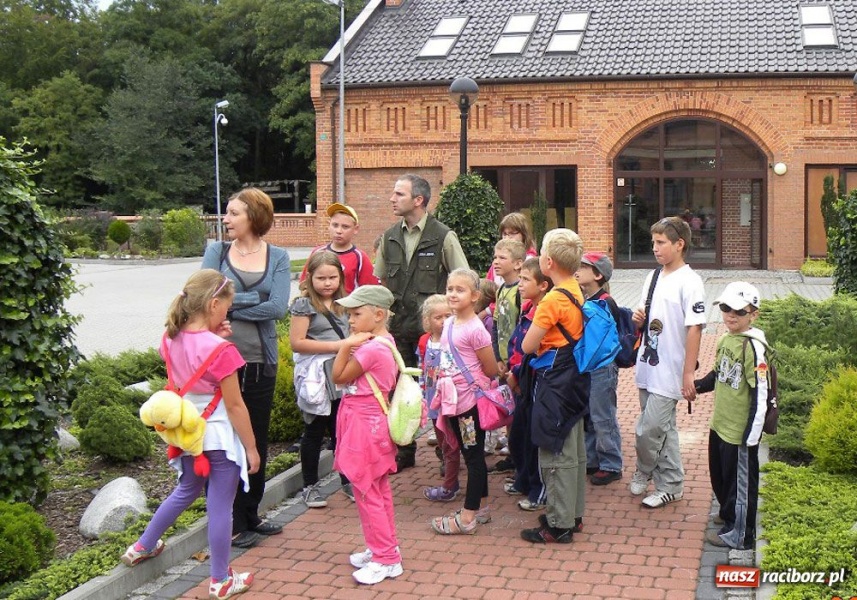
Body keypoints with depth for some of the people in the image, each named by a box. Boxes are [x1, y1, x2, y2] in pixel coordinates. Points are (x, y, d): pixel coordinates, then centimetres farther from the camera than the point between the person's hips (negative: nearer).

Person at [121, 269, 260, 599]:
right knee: (220, 507, 6)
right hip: (220, 436, -7)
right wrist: (251, 448, -8)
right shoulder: (221, 350, -23)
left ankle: (142, 547, 41)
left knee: (186, 490, 29)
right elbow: (234, 406, -18)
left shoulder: (171, 338, -4)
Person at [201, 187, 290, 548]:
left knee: (257, 441, 10)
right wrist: (254, 299, -11)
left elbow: (278, 308, -10)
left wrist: (230, 305, -11)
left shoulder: (277, 257, 5)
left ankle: (250, 516, 26)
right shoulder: (216, 252, 4)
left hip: (260, 361, 1)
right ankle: (231, 523, 13)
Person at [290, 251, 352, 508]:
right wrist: (335, 346, -17)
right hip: (317, 378, -5)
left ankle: (347, 480, 24)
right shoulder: (304, 305, -7)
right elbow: (296, 342, -15)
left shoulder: (344, 304, 12)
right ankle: (309, 486, 16)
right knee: (315, 432, 4)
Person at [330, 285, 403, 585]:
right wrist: (351, 346, -2)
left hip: (364, 425, -10)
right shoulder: (384, 343, 7)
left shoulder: (370, 349, -24)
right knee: (379, 491, 18)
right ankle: (384, 550, 29)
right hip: (373, 423, 10)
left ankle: (386, 559, 7)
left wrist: (346, 346, -14)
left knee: (367, 494, -1)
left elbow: (339, 377, -14)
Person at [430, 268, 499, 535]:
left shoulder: (475, 329, -18)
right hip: (453, 401, 8)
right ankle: (478, 508, 28)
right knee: (470, 455, 17)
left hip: (471, 401, -8)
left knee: (474, 456, 3)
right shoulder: (449, 324, 6)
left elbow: (491, 370, -13)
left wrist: (468, 382, 1)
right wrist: (446, 386, 10)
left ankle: (468, 516, 9)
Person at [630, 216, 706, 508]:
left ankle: (644, 472, 18)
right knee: (663, 428, 15)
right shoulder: (653, 278, 10)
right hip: (648, 366, 7)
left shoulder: (689, 282, -13)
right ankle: (670, 484, 26)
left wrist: (689, 375, -17)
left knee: (647, 429, -6)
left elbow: (694, 329, -15)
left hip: (670, 371, -7)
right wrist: (639, 319, -3)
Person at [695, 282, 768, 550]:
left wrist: (752, 435, -22)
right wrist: (698, 385, 1)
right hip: (720, 424, 8)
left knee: (741, 481, 8)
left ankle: (739, 535, 23)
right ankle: (729, 513, 47)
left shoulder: (753, 347, -22)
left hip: (741, 430, -8)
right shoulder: (725, 339, 3)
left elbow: (760, 394, -22)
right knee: (719, 474, 25)